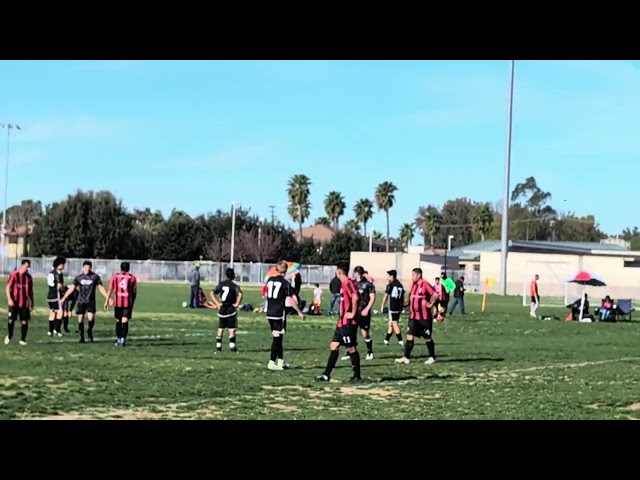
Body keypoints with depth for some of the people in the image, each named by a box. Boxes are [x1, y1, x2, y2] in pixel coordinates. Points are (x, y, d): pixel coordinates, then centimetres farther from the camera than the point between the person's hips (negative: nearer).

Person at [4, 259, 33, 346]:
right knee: (11, 320, -1)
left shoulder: (29, 277, 7)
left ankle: (23, 339, 11)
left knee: (25, 322, 0)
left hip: (24, 303, 3)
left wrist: (31, 302, 13)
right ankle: (9, 337, 22)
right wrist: (9, 299, -15)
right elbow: (8, 288, -6)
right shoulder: (14, 275, -6)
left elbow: (30, 290, 14)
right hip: (14, 303, -3)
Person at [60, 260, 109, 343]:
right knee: (80, 319, 0)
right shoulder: (78, 277, 5)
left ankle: (90, 331, 12)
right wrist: (64, 297, 5)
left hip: (91, 301, -2)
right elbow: (72, 288, 8)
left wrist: (107, 298, -6)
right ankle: (82, 337, 12)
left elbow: (101, 288, 1)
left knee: (91, 318, -16)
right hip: (81, 301, 2)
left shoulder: (95, 277, 0)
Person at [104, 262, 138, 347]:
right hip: (128, 302, -2)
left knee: (118, 321, 16)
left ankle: (118, 339, 21)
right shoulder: (132, 278, 5)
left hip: (117, 302, 2)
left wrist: (107, 301, 0)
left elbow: (110, 289, 1)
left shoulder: (115, 277, 8)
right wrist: (133, 302, 16)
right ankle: (123, 340, -17)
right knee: (125, 321, -5)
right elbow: (134, 292, 5)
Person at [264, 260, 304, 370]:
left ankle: (281, 361, 20)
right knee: (277, 337, -1)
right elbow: (291, 300, -13)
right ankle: (272, 362, -3)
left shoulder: (270, 280, 6)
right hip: (279, 313, -6)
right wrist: (299, 312, -7)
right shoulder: (285, 283, -10)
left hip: (270, 313, 6)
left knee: (277, 337, 14)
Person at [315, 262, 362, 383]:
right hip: (342, 323, 10)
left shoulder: (348, 283, -15)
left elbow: (355, 297, -29)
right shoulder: (344, 283, 15)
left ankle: (357, 376, 3)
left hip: (348, 323, -10)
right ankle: (326, 375, 10)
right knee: (334, 346, 9)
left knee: (351, 348, -3)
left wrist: (353, 313, -22)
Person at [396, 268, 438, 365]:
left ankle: (432, 357, 18)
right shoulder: (413, 285, 10)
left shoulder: (425, 284, -16)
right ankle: (406, 357, 0)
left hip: (424, 317, -7)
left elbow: (435, 295, -22)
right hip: (413, 316, 7)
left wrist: (430, 304, -16)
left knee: (427, 338, 5)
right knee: (409, 336, 0)